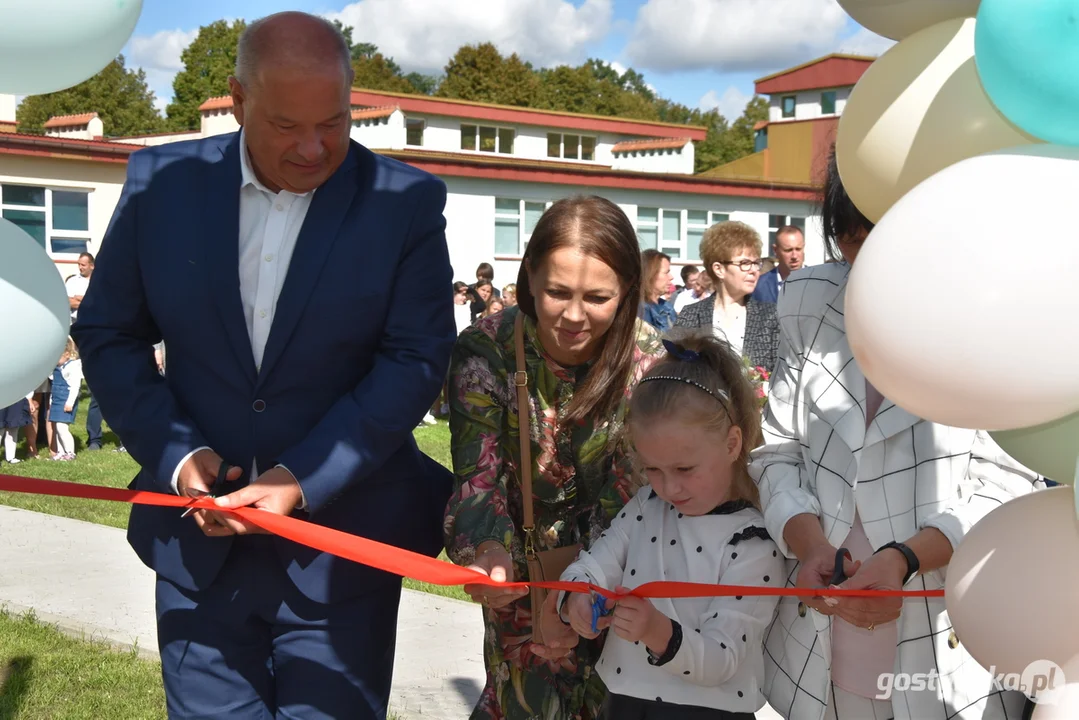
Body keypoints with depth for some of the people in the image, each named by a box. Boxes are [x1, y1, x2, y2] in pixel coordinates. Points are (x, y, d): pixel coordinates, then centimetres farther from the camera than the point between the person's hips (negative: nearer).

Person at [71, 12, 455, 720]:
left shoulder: (408, 201, -7)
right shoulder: (162, 181, -1)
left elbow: (416, 359, -10)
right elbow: (108, 332, 5)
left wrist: (304, 479, -17)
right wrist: (175, 455, -9)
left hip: (341, 545, -2)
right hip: (199, 540, 2)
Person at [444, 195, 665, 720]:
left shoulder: (647, 364, -19)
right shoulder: (486, 351, -18)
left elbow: (626, 498, -18)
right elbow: (478, 474, -18)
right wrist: (488, 550, -39)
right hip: (521, 563, 0)